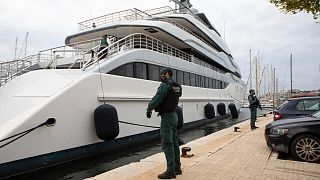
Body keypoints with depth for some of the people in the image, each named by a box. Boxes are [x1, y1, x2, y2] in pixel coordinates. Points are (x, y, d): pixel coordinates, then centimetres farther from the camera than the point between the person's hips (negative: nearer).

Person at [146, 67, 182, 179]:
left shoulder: (165, 85, -16)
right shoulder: (177, 86, 10)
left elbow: (156, 99, -17)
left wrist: (149, 109, -4)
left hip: (167, 117, -9)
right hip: (174, 115, 9)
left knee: (167, 144, -3)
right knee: (174, 142, 14)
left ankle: (170, 171, 2)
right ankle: (177, 168, 24)